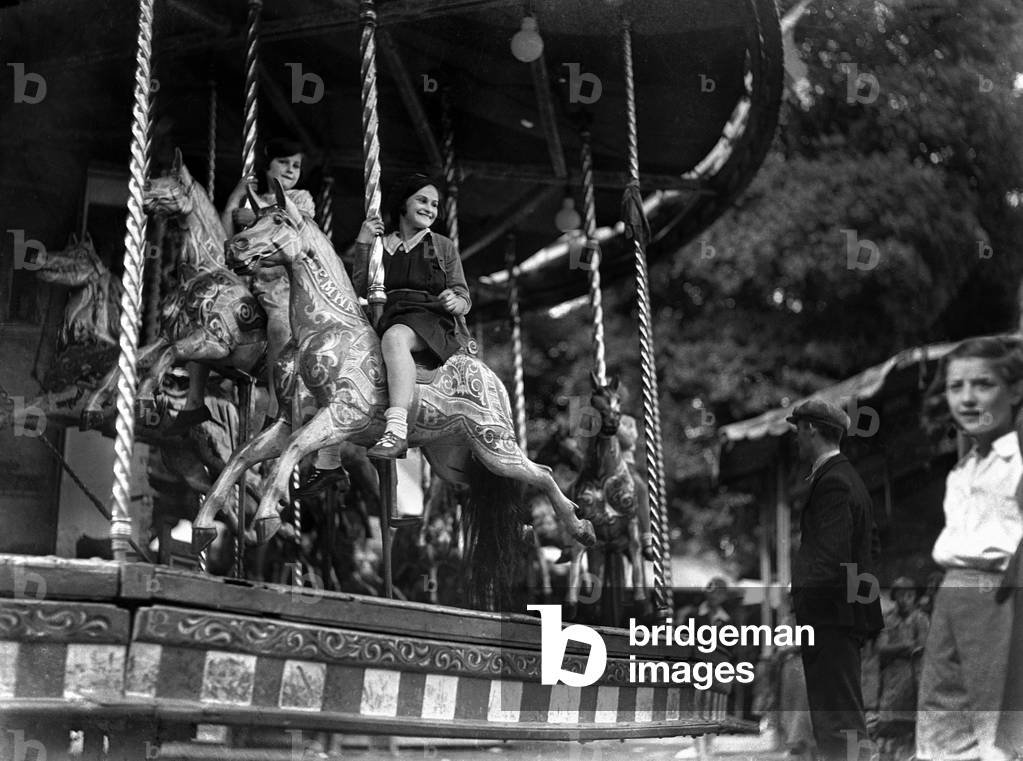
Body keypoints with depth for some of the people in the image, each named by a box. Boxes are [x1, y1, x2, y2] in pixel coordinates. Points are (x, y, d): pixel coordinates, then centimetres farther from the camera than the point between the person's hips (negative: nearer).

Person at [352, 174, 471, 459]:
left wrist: (454, 302, -13)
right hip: (387, 320, 4)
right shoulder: (379, 245, 20)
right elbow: (360, 292, 9)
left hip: (433, 322, -4)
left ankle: (397, 431, -52)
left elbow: (464, 300, 11)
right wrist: (362, 245, 3)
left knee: (394, 337, -37)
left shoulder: (444, 247, 16)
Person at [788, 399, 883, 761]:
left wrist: (802, 603, -18)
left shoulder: (831, 482, -16)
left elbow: (833, 557, -24)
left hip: (830, 617, -11)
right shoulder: (850, 477, 16)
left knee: (840, 725, -8)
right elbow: (871, 547, 23)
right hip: (849, 612, 11)